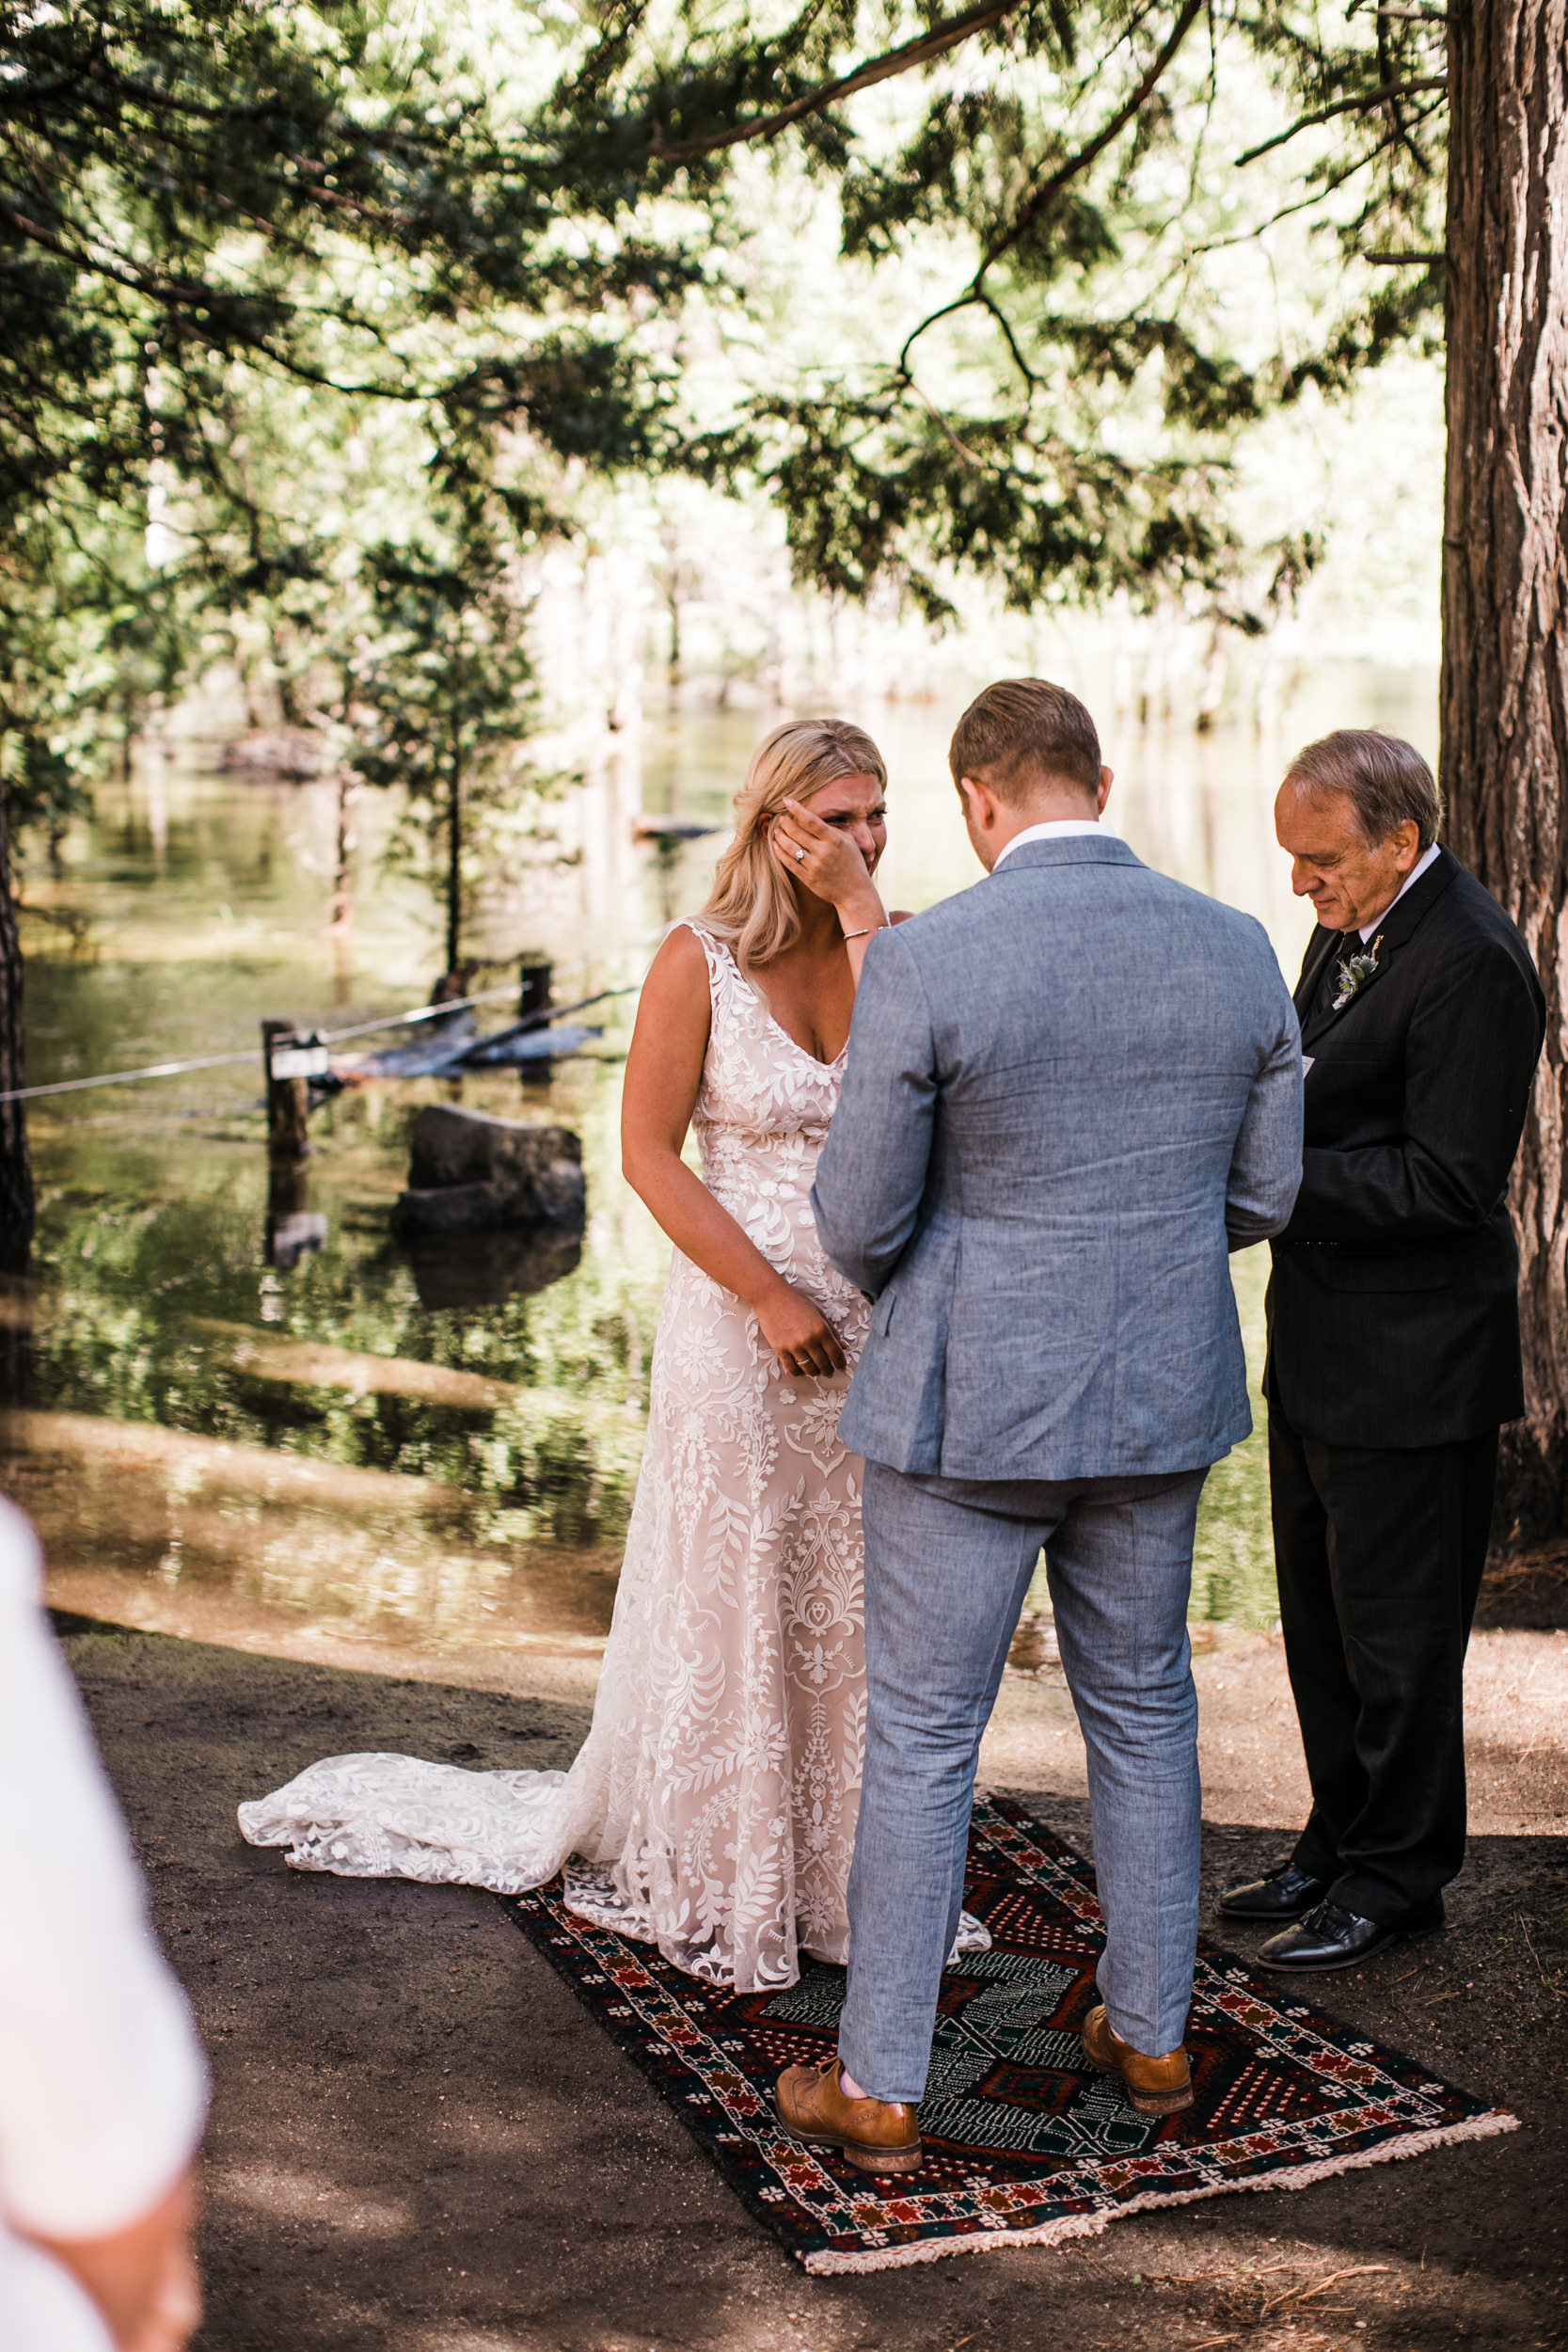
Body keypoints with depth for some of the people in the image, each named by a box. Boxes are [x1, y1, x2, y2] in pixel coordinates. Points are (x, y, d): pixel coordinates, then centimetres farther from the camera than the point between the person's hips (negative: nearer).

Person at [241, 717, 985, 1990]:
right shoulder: (702, 960, -9)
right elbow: (648, 1152, -9)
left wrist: (863, 915, -20)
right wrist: (770, 1301, -13)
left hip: (880, 1324, 3)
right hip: (743, 1320, -3)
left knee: (860, 1604, 11)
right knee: (732, 1605, 8)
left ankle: (848, 1869, 29)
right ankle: (719, 1884, 27)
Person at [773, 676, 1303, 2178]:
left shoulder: (924, 961, -17)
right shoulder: (1236, 951, -3)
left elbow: (860, 1219, -11)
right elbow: (1264, 1194, 5)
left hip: (968, 1402, -4)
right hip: (1160, 1396, 4)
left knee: (920, 1739, 7)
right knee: (1143, 1710, 21)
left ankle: (879, 2089, 17)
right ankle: (1152, 2033, 34)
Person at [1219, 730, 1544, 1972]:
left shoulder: (1471, 963, -20)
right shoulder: (1351, 927, 9)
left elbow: (1449, 1182, -22)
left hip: (1412, 1359, -9)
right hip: (1319, 1343, 9)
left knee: (1395, 1632, 4)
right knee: (1319, 1615, 18)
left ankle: (1397, 1877, 20)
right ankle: (1342, 1839, 34)